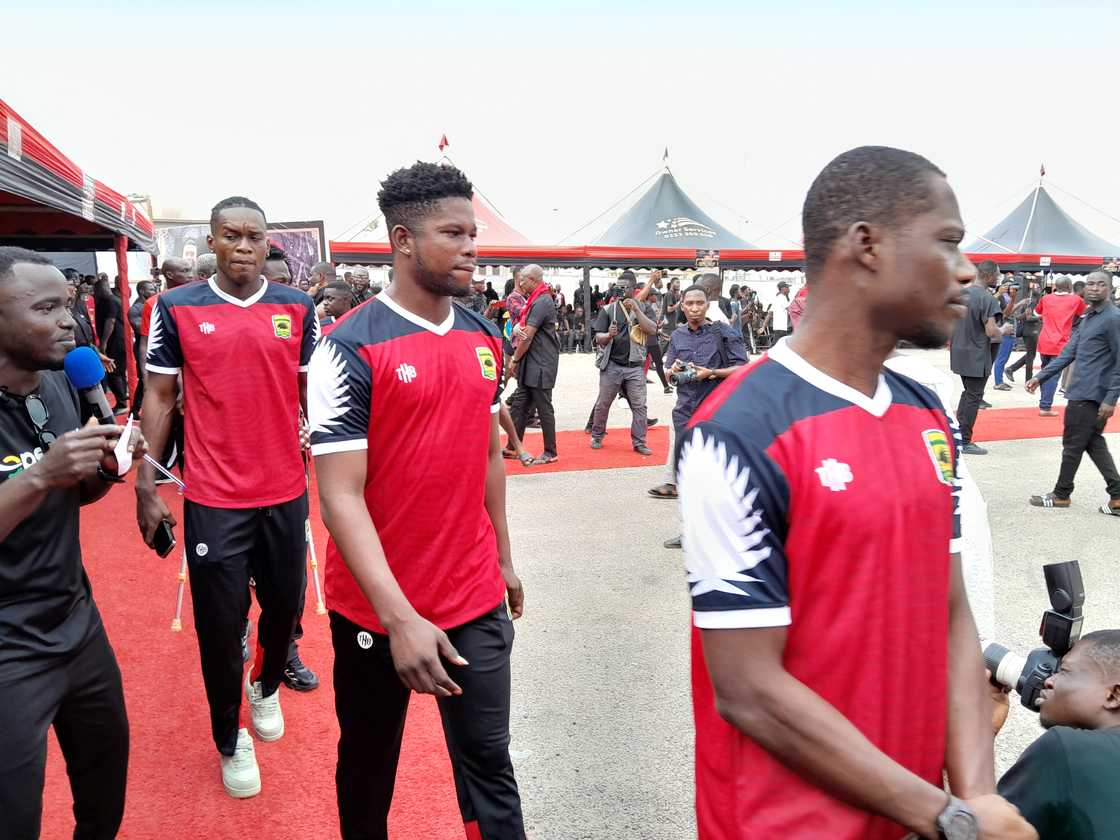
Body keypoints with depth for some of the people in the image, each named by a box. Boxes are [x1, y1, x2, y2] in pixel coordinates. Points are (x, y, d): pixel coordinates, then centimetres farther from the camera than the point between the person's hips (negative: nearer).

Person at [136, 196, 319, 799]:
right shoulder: (177, 308, -2)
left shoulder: (297, 308, 2)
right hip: (213, 498, -2)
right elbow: (160, 397, 1)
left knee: (285, 604, 15)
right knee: (220, 620, 7)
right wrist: (146, 487, -1)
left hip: (285, 493, 2)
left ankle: (266, 687, 46)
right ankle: (229, 741, 29)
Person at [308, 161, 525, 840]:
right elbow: (340, 496, -19)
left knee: (489, 760, 11)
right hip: (378, 606, -4)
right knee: (370, 758, 18)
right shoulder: (352, 348, -16)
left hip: (476, 597, 4)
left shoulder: (485, 338, 3)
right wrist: (398, 617, -25)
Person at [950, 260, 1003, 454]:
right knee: (974, 397, 2)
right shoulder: (988, 299, -18)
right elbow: (991, 331, -22)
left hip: (959, 353, 8)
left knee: (967, 392, 21)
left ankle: (957, 433, 23)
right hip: (977, 357, -7)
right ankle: (964, 442, 7)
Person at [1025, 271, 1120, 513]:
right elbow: (1069, 352, 16)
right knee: (1094, 443, 13)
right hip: (1081, 391, 9)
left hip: (1090, 395, -9)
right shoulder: (1088, 318, 15)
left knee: (1073, 445, 3)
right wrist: (1041, 377, 12)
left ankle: (1061, 495, 17)